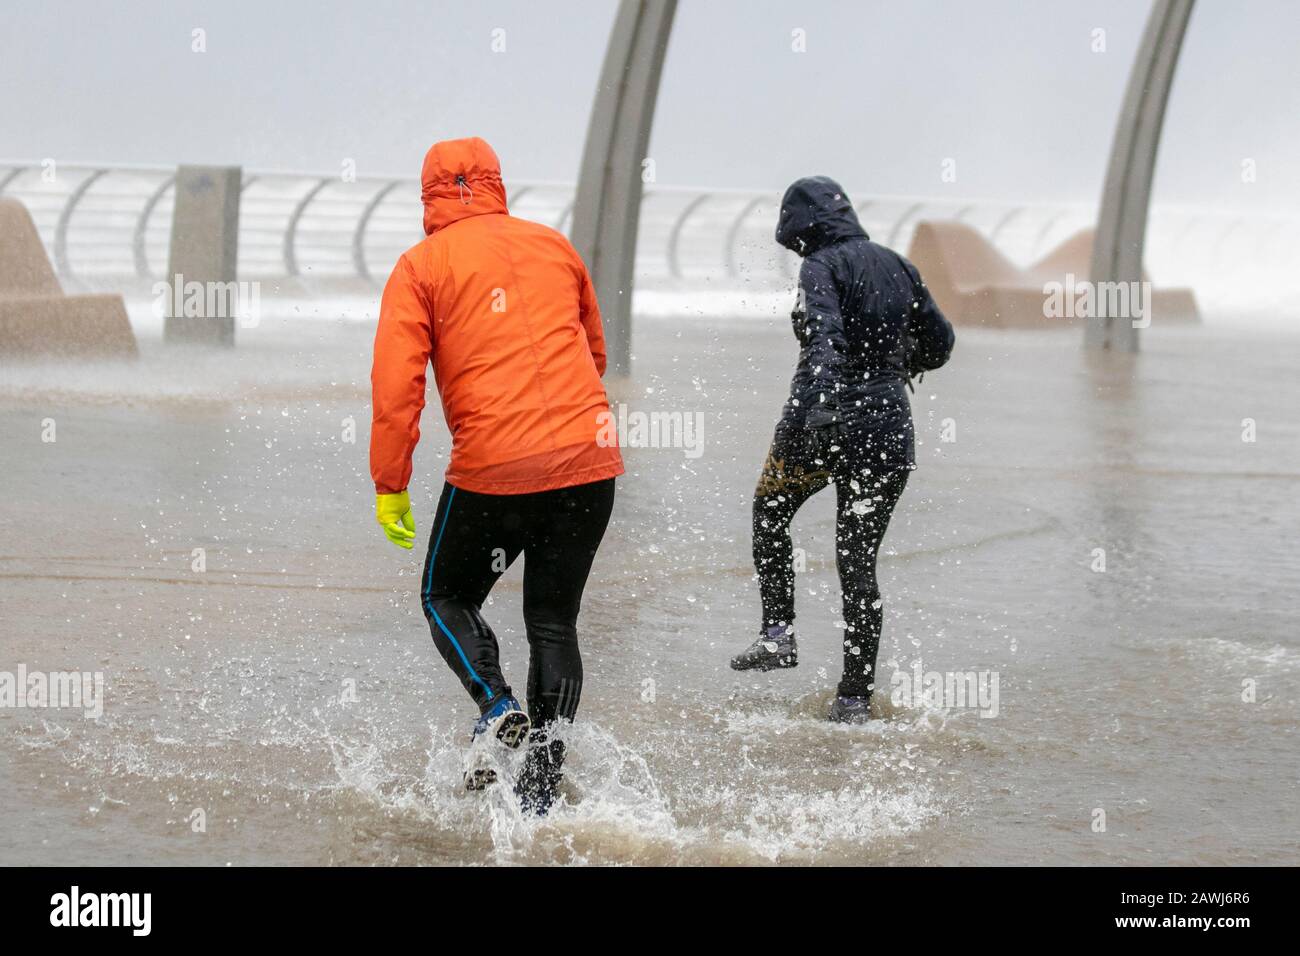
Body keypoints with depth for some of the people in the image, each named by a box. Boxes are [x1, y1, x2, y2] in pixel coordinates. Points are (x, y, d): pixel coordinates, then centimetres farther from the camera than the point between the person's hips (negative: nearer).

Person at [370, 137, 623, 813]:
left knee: (448, 598, 18)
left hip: (492, 470, -3)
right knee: (553, 622, 14)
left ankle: (496, 705, -6)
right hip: (588, 461, 3)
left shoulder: (422, 266, 2)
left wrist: (390, 486, -2)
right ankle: (541, 780, 5)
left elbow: (396, 384, -6)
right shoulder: (553, 245, 13)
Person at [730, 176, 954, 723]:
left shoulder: (823, 266, -8)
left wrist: (804, 410, -36)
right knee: (859, 561, 10)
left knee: (769, 515, 23)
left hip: (827, 420, -5)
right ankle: (855, 697, 7)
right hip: (890, 427, 5)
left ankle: (778, 631, 10)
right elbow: (938, 343, 19)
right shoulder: (897, 267, 10)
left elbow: (824, 337, -26)